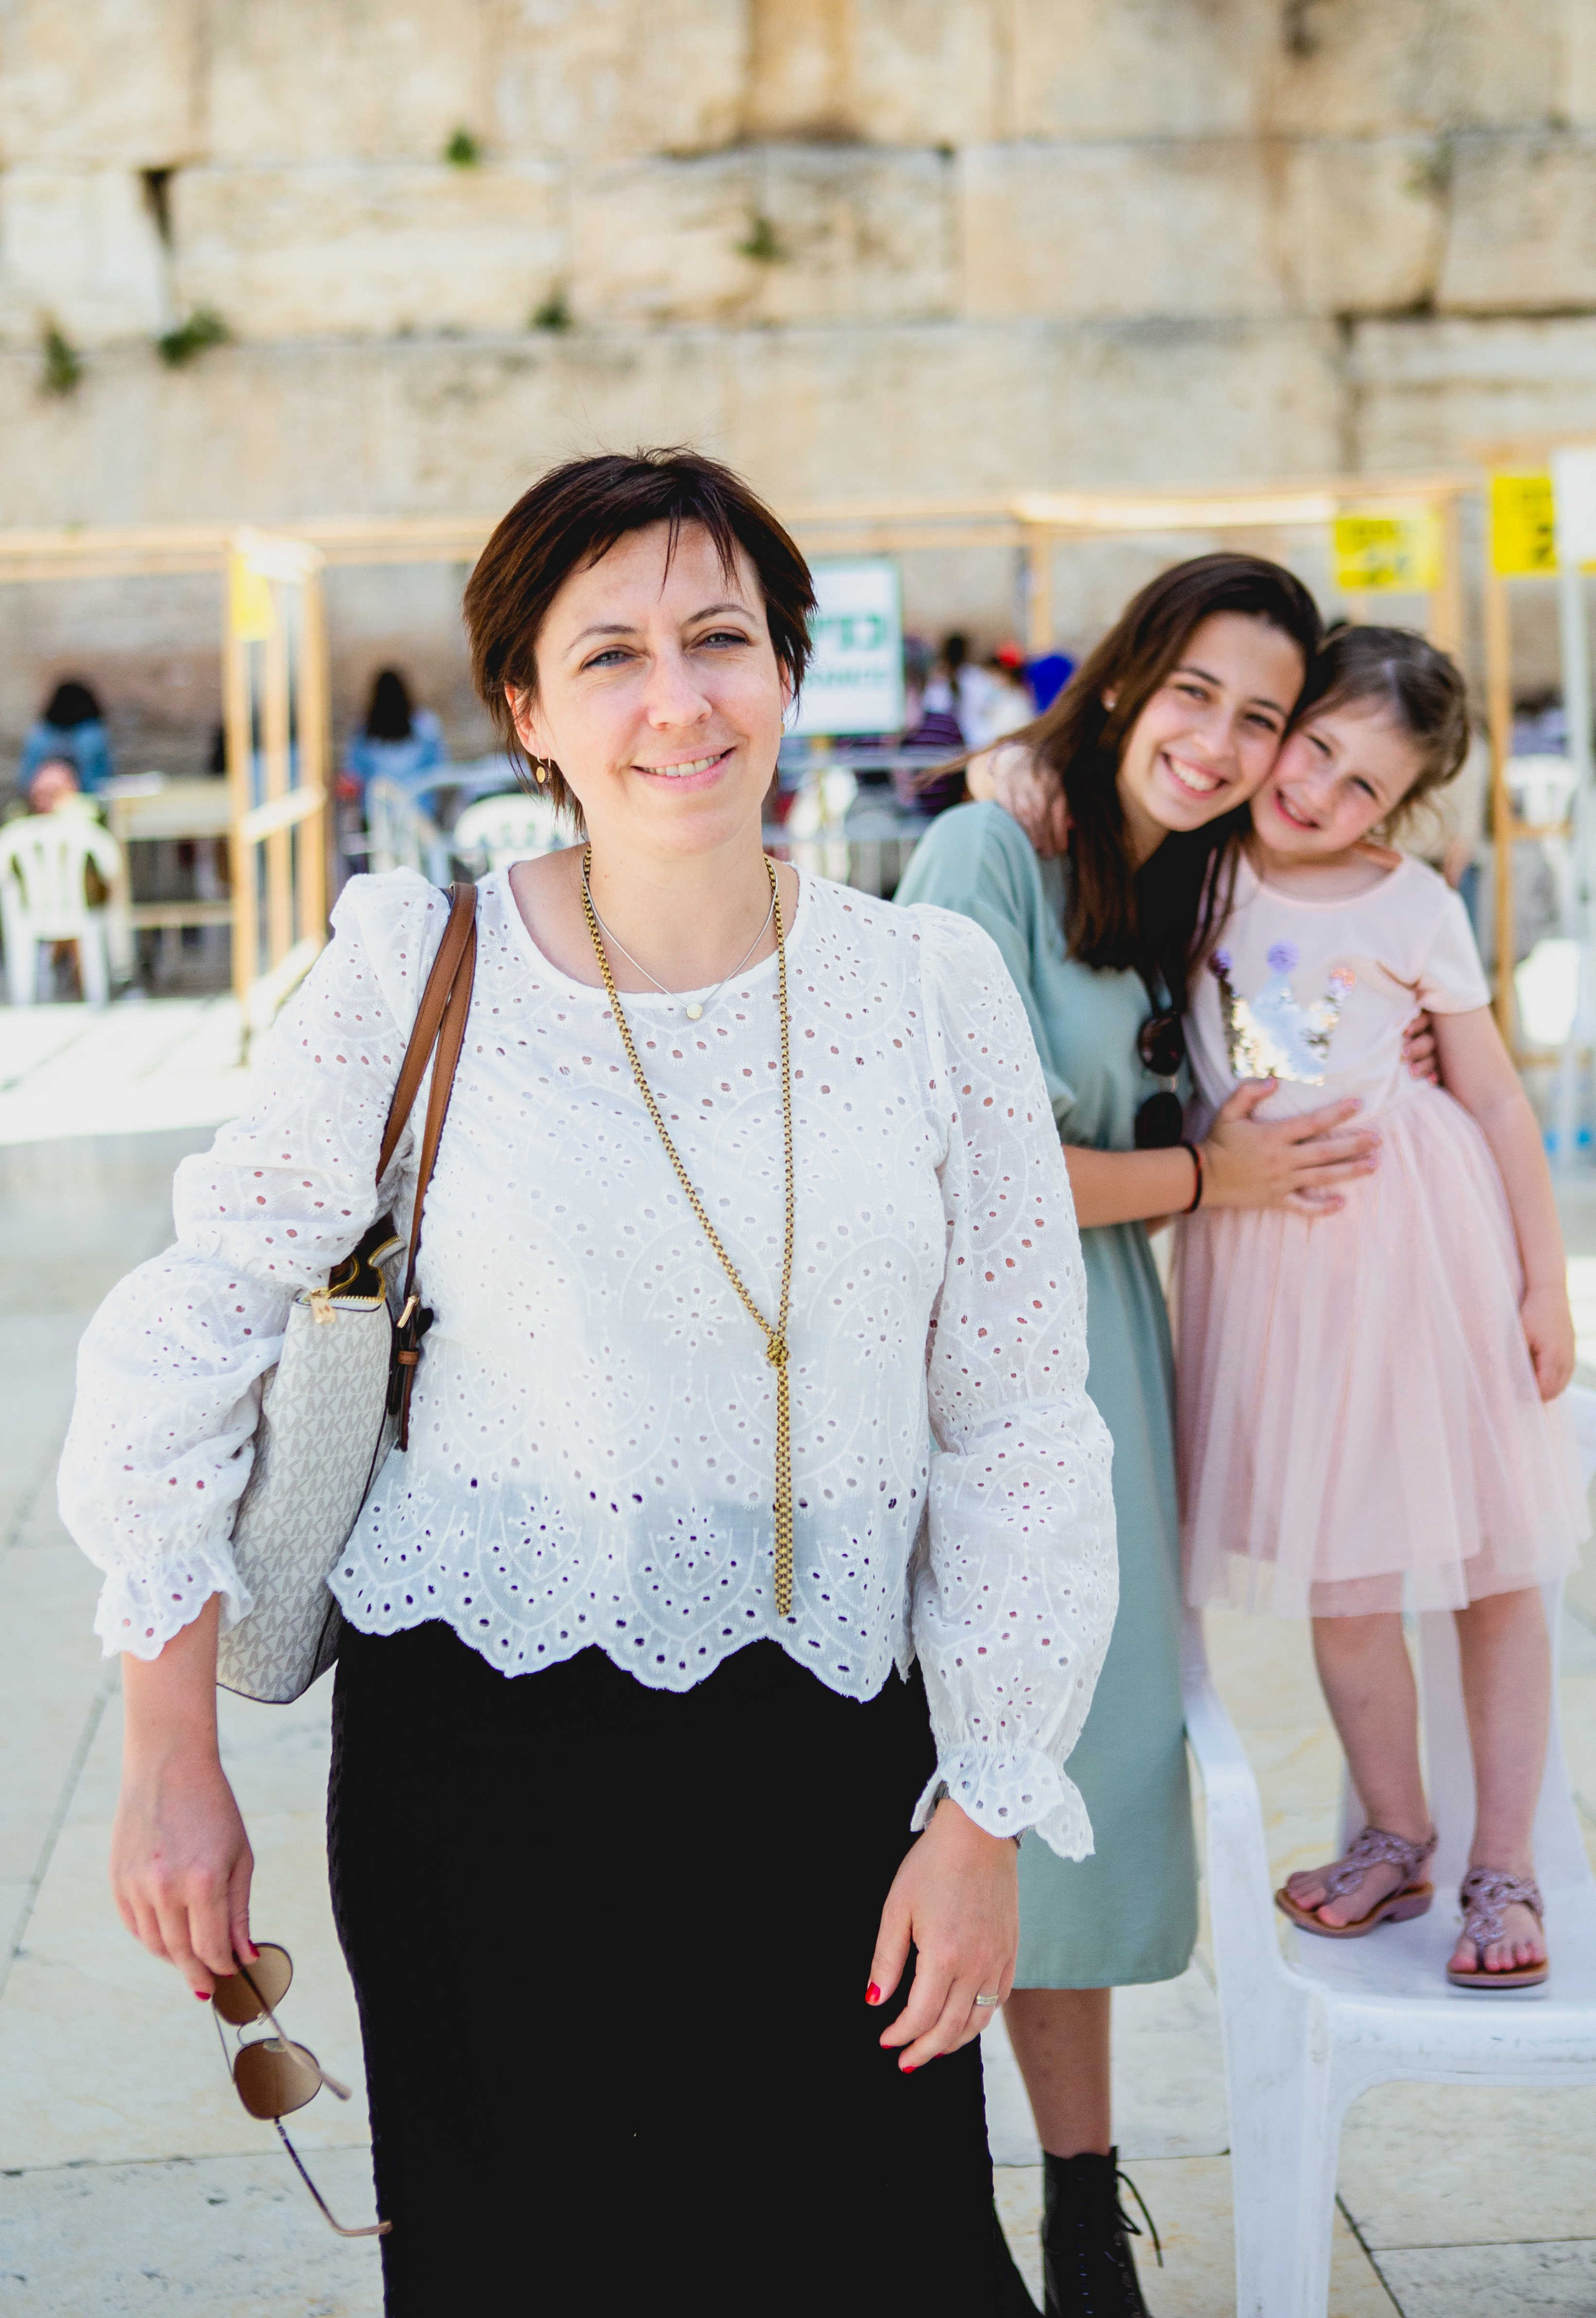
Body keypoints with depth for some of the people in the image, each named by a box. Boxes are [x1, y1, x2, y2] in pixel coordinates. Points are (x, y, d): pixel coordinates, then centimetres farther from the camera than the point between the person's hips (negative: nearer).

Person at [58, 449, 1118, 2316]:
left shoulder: (933, 988, -1)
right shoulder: (415, 974, -5)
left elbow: (1018, 1429, 3)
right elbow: (190, 1336, 0)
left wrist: (985, 1817, 0)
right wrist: (172, 1763, -1)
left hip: (826, 1763, 1)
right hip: (475, 1750, -1)